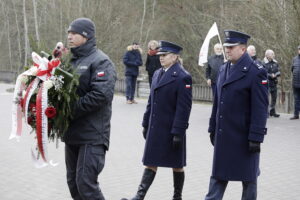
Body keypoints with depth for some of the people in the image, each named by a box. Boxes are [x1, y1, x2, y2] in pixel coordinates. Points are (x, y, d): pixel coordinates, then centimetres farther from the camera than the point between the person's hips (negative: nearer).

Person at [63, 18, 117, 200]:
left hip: (92, 134, -8)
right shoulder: (72, 60, 15)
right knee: (73, 182, 15)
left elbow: (101, 95, -22)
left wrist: (71, 110, -21)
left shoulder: (101, 61, -10)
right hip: (72, 133, 8)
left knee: (86, 184, -10)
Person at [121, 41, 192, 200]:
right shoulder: (157, 74, 11)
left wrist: (178, 132, -19)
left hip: (172, 130, -6)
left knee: (176, 165, 9)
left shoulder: (182, 77, -13)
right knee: (150, 163, 6)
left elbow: (184, 108, -16)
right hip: (155, 129, 7)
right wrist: (146, 124, 14)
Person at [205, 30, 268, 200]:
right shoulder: (224, 69, 9)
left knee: (248, 176, 9)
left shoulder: (256, 72, -13)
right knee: (218, 173, 9)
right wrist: (213, 128, 14)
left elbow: (261, 108, -15)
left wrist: (256, 137, -18)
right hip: (223, 134, 6)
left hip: (244, 136, -6)